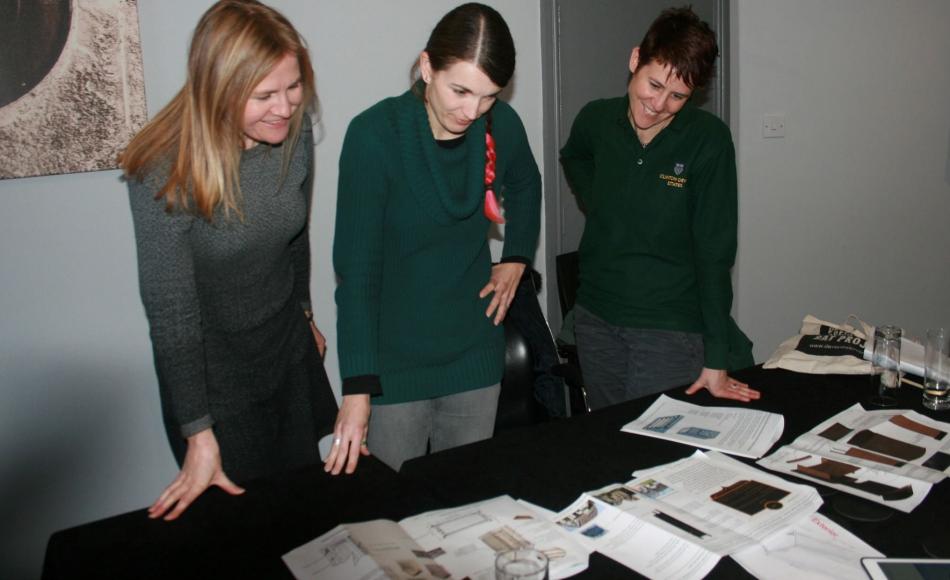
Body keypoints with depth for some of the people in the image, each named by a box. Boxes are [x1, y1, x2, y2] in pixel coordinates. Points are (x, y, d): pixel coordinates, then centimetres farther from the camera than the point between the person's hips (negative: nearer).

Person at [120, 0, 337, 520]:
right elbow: (170, 311, -23)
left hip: (288, 345, 5)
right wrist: (199, 435, -20)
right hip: (209, 360, -4)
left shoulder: (294, 132, -12)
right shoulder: (162, 173, -28)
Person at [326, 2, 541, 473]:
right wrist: (357, 389, -24)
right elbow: (356, 266, -21)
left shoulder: (502, 126, -6)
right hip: (394, 360, -3)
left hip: (474, 352, 4)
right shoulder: (375, 134, -19)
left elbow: (525, 187, 19)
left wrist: (516, 258, 6)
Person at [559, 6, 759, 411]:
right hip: (596, 319, 4)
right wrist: (597, 207, 6)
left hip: (672, 330, -4)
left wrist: (716, 360, -14)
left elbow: (714, 253, -13)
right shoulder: (595, 120, -3)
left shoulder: (709, 140, -13)